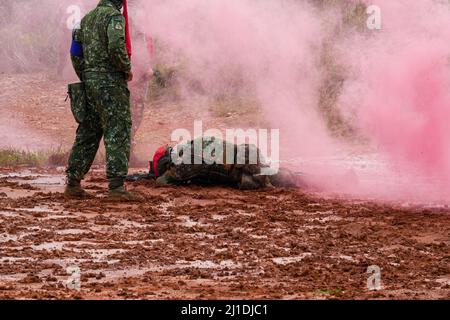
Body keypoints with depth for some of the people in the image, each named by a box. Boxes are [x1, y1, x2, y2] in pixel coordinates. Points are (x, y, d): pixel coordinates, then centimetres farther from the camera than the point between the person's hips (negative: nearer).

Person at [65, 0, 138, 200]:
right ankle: (116, 185, -14)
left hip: (90, 81, 8)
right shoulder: (114, 16, -9)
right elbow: (116, 47, -23)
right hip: (110, 82, -8)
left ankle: (73, 183, 14)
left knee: (87, 133, 13)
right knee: (118, 133, -8)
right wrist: (127, 69, -8)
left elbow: (76, 53, 17)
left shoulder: (86, 19, 16)